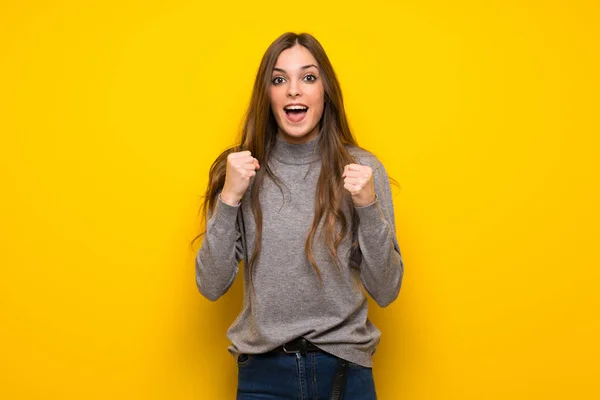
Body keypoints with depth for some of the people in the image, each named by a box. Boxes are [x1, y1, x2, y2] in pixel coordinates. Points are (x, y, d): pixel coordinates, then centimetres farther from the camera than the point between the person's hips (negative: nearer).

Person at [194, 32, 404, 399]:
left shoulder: (361, 169, -5)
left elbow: (386, 291, -4)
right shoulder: (241, 169, -3)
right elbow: (212, 287, -4)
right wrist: (229, 199, -15)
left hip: (344, 369, 0)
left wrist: (368, 205, -16)